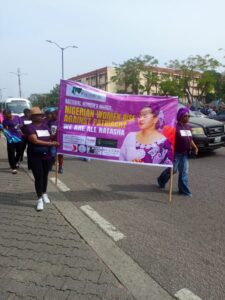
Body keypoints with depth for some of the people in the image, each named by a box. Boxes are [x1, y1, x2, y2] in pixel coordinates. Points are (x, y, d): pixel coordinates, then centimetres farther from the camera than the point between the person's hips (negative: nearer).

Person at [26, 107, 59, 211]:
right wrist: (51, 143, -22)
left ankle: (44, 194, 35)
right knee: (38, 177, -4)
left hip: (46, 156, 5)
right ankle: (39, 199, 6)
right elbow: (35, 141, -20)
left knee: (45, 176, 15)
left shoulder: (45, 126, 9)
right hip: (35, 157, -5)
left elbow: (50, 138, 16)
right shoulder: (30, 127, -9)